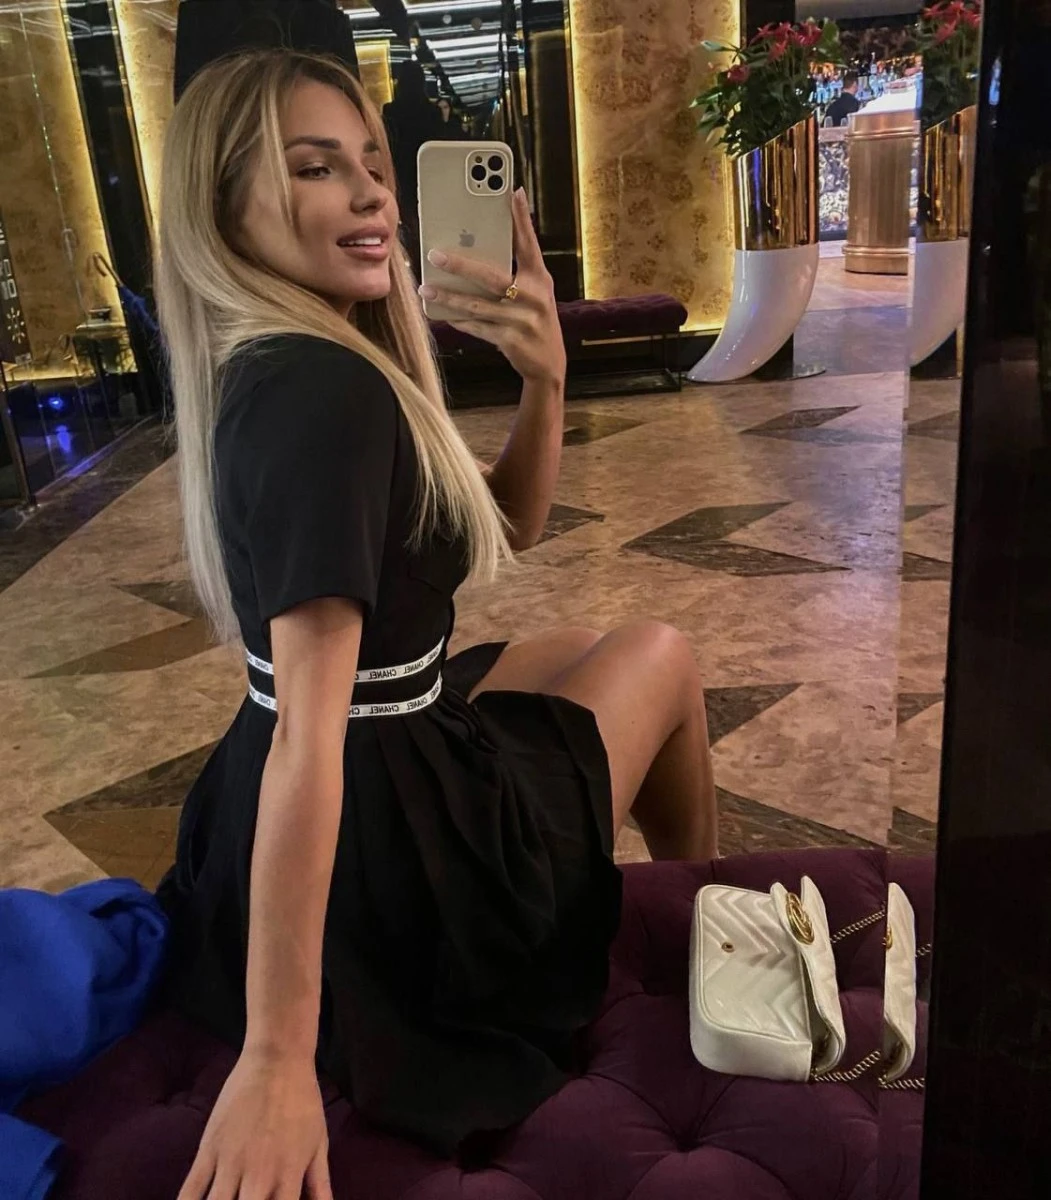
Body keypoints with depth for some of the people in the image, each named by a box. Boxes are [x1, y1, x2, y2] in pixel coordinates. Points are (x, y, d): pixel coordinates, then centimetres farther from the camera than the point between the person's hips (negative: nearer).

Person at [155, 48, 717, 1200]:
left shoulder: (275, 369, 4)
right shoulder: (324, 389, -26)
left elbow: (503, 531, 7)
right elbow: (308, 724, -33)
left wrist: (543, 380, -10)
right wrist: (279, 1058, -30)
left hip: (345, 788, 9)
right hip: (387, 841, -8)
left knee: (584, 649, 29)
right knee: (660, 656, 14)